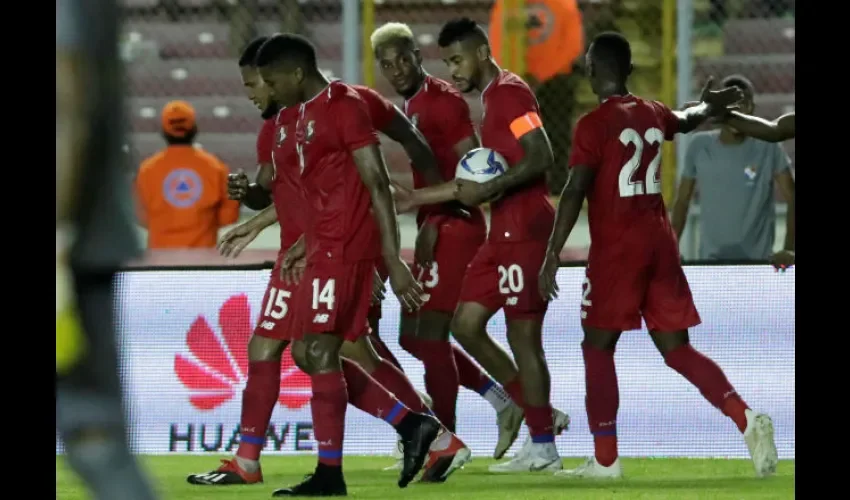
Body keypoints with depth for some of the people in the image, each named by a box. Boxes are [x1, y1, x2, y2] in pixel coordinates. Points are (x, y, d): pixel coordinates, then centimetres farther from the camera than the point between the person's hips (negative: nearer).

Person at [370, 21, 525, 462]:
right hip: (435, 231, 10)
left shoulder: (442, 100, -13)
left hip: (453, 228, -10)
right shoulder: (411, 107, 17)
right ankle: (502, 403, 17)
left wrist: (433, 223, -19)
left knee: (430, 334, -8)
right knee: (414, 337, 12)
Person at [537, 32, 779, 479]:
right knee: (676, 349, 9)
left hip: (616, 246, -6)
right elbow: (686, 120, 35)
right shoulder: (653, 114, 10)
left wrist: (552, 256, -15)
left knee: (597, 346, 4)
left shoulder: (594, 124, -10)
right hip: (659, 241, 6)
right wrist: (711, 105, 57)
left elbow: (575, 192, -16)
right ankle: (746, 419, -10)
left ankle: (605, 459, 0)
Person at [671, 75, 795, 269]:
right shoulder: (699, 146, 2)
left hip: (757, 261, -2)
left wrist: (789, 250, -19)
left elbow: (793, 200, -6)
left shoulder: (768, 147, -4)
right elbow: (682, 201, 10)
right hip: (710, 261, 2)